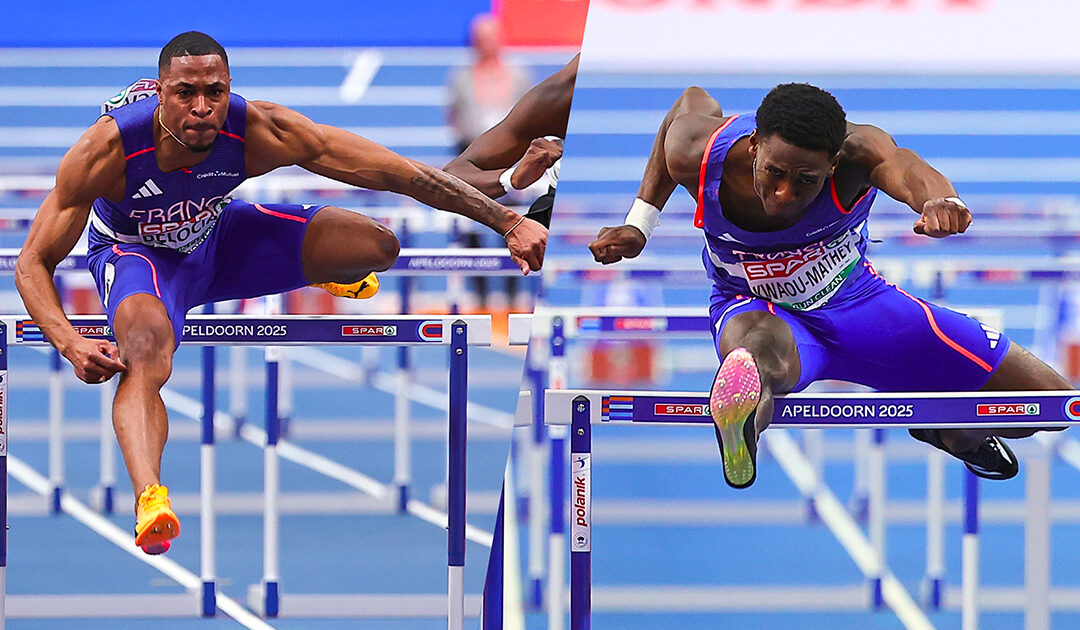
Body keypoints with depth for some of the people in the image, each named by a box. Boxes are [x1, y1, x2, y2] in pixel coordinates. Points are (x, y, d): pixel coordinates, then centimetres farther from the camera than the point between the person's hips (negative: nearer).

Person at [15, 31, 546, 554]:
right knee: (145, 354, -37)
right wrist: (70, 344, -45)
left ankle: (323, 275, 26)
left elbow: (401, 174, -26)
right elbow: (34, 264, -27)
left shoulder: (261, 131, -31)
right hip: (135, 251, -3)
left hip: (217, 235, 3)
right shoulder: (108, 149, -36)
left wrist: (507, 222, -29)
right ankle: (148, 500, -59)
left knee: (376, 246, -12)